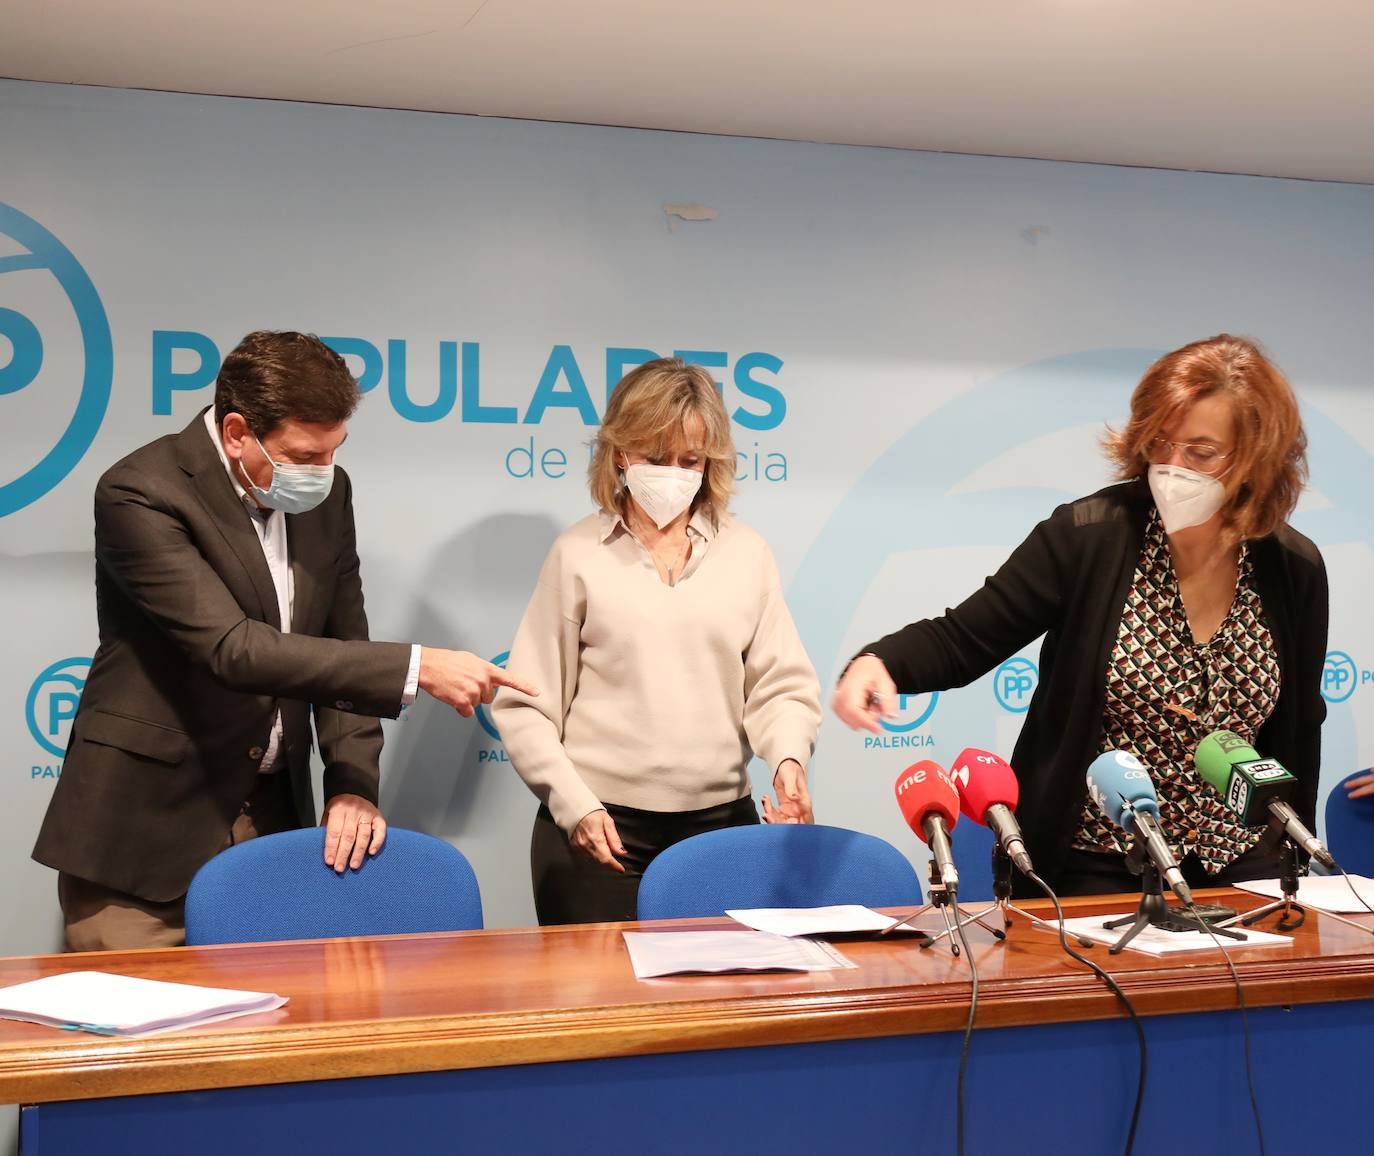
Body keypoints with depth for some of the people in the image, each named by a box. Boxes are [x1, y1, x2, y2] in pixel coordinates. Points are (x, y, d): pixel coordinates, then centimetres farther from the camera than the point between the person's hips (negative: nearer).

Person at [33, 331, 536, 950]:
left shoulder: (327, 492, 2)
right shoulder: (139, 494, -17)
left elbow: (343, 647, 8)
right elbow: (233, 649, -27)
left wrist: (353, 784, -7)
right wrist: (417, 667, -30)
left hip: (272, 819, 5)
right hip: (143, 828, -5)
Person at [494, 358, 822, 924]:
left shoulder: (746, 553, 7)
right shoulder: (579, 555, 0)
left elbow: (781, 685, 5)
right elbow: (524, 708, -1)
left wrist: (789, 757, -14)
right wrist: (575, 805, -10)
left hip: (722, 819, 2)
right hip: (600, 833, -2)